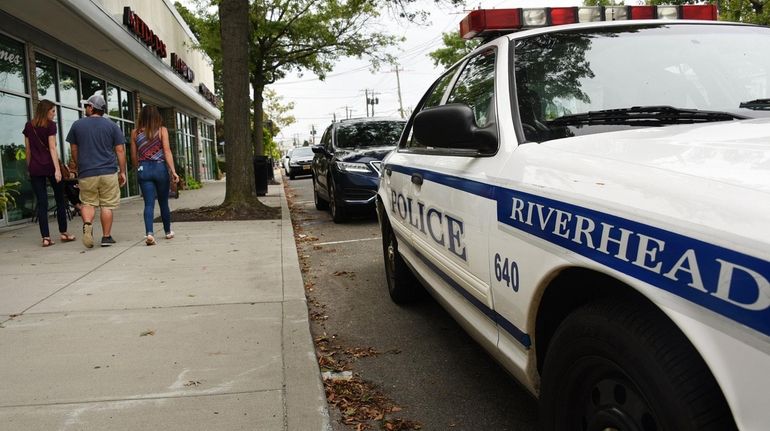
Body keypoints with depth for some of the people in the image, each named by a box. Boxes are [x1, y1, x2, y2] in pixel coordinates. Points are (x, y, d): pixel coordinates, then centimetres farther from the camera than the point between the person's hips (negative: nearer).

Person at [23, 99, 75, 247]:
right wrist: (57, 169, -15)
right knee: (60, 199, 10)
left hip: (35, 168, 4)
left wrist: (30, 168, 17)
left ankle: (46, 237, -1)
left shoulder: (28, 126, 10)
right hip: (49, 166, -4)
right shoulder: (50, 125, -5)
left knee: (42, 203, 3)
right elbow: (52, 148, -12)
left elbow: (28, 150, 11)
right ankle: (63, 233, 15)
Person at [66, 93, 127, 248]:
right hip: (108, 172, -1)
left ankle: (87, 223, -15)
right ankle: (106, 237, 7)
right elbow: (120, 150, 0)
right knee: (107, 205, 5)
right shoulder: (112, 126, 3)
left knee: (88, 203, 13)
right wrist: (122, 172, 6)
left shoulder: (77, 125, 6)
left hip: (86, 173, 1)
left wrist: (78, 166, 28)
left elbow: (74, 150, 13)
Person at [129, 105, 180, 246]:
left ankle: (149, 233, -21)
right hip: (160, 167, -1)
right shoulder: (162, 130, -2)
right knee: (163, 203, 14)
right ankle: (168, 232, 29)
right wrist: (173, 171, -12)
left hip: (144, 169, 1)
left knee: (149, 204, -2)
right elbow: (167, 151, -10)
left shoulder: (135, 132, 4)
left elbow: (134, 155, 8)